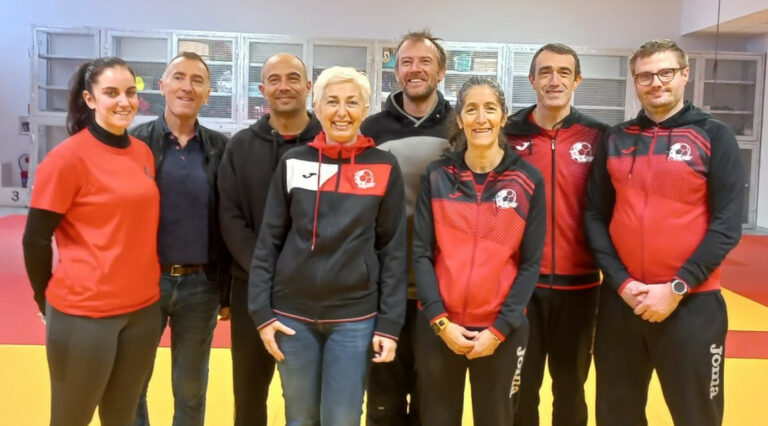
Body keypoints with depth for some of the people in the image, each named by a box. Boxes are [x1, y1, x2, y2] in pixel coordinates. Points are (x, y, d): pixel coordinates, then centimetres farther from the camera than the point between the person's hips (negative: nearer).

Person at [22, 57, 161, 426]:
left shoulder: (144, 153, 5)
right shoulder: (68, 156, -13)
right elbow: (36, 239, -8)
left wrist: (145, 286, 14)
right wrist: (49, 304, 1)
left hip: (144, 308, 5)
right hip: (85, 313, -5)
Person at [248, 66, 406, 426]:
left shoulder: (384, 168, -2)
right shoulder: (293, 163, 1)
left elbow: (393, 250, -1)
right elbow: (268, 242, 3)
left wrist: (389, 324, -4)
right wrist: (261, 311, -2)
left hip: (355, 318, -1)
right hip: (293, 314, 1)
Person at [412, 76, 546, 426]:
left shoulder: (529, 180, -1)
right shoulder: (436, 176, 1)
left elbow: (531, 262, -2)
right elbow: (421, 253, 0)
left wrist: (500, 328, -8)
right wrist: (440, 320, -9)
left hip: (501, 330, 0)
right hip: (438, 327, 1)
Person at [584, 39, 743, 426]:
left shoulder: (714, 137, -1)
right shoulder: (615, 140, 7)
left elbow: (726, 226, -6)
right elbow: (595, 216, 5)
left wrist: (677, 288, -13)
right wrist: (620, 281, -7)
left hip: (691, 303, -2)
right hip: (620, 301, 3)